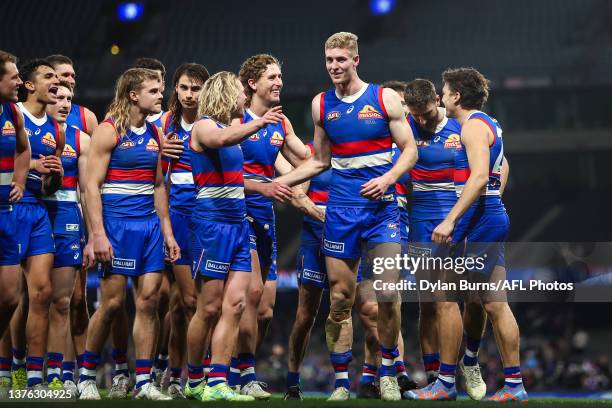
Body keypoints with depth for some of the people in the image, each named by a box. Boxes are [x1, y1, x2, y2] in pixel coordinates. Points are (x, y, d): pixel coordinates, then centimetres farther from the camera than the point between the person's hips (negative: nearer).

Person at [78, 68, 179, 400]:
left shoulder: (153, 134, 14)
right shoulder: (108, 131, -7)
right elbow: (92, 186, -11)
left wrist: (167, 231, 15)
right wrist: (98, 234, -17)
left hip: (150, 224, 6)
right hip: (117, 224, -6)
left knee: (149, 300, 0)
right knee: (112, 302, -5)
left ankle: (143, 382, 4)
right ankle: (87, 376, 10)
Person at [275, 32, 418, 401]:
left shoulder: (384, 98, -1)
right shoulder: (322, 104, 9)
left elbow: (410, 149, 0)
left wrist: (388, 178, -17)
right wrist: (276, 182, 11)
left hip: (381, 205, -2)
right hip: (341, 210, 3)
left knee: (387, 293, -9)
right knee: (340, 299, 1)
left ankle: (388, 372, 9)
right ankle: (342, 382, 8)